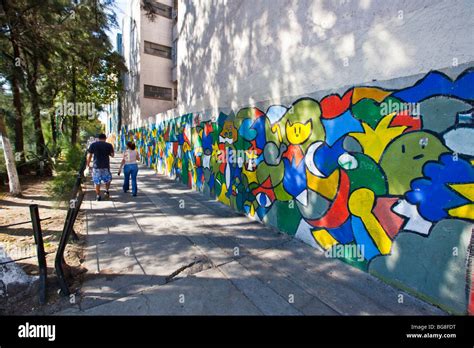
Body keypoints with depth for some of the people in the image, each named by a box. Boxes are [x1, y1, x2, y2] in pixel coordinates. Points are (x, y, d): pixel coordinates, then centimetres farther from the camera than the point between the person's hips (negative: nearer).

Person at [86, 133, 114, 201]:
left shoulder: (93, 145, 1)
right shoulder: (109, 145, -2)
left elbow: (89, 156, 1)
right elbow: (112, 155, 4)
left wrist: (88, 164, 10)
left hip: (96, 166, 0)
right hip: (106, 166, 0)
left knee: (97, 182, 9)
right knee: (108, 179, 21)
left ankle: (98, 196, 14)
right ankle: (107, 191, 9)